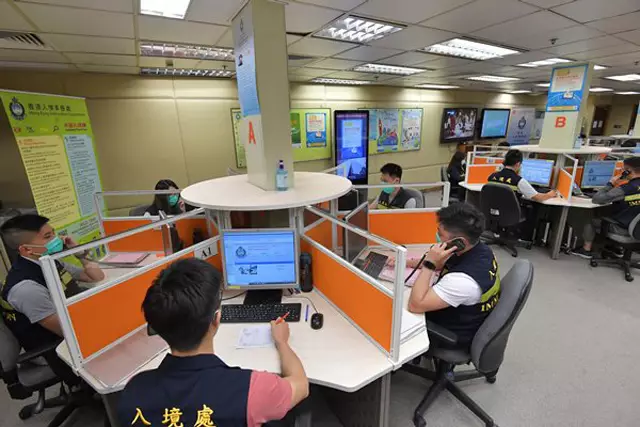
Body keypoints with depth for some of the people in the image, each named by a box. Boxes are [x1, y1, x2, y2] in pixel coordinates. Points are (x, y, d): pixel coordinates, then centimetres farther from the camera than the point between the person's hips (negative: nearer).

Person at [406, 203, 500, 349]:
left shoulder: (463, 279, -40)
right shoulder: (479, 249, -13)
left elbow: (415, 305, -36)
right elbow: (443, 263, 5)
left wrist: (429, 263, -34)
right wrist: (406, 262, -1)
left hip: (453, 335, -7)